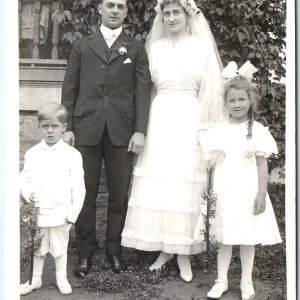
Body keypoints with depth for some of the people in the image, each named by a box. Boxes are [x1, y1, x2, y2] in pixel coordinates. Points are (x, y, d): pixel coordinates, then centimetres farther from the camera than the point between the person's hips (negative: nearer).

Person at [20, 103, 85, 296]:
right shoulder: (32, 154, 1)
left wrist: (73, 213, -8)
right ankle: (36, 279, 34)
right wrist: (28, 194, -13)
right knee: (37, 247, 17)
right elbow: (24, 178, 7)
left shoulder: (72, 155, -7)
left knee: (60, 247, 14)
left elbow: (78, 187, -6)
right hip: (37, 212, 2)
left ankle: (61, 278, 33)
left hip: (60, 213, -2)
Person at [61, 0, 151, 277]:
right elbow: (70, 89, 9)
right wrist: (67, 127, -1)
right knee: (85, 193, 4)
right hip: (86, 129, 0)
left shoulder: (136, 48, 11)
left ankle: (114, 248, 21)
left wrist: (140, 130, -7)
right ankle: (85, 251, 17)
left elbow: (143, 91, 3)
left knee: (119, 194, 5)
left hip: (121, 131, 0)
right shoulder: (82, 46, 13)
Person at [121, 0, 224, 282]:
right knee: (157, 182, 2)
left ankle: (183, 252, 10)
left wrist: (206, 129, -8)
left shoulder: (201, 46, 4)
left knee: (184, 183, -1)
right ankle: (164, 248, 14)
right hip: (160, 118, 3)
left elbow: (209, 90, 0)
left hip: (189, 119, -3)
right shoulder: (155, 47, 14)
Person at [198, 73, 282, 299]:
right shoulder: (217, 131, 3)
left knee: (248, 238, 8)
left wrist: (261, 195, -7)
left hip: (248, 192, -2)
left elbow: (262, 165, -2)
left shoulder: (257, 131, -3)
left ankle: (247, 282, 23)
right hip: (223, 192, 2)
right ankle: (222, 281, 22)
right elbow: (210, 162, 8)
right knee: (224, 238, 9)